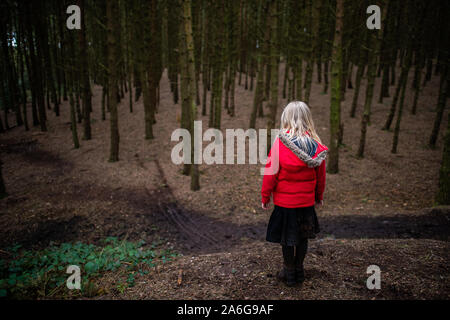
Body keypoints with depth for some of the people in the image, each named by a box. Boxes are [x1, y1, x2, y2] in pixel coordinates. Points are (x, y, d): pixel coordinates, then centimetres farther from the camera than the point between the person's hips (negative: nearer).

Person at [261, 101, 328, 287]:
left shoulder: (280, 141, -15)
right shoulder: (316, 144, -4)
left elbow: (271, 171, -12)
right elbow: (320, 174, 5)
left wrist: (265, 197, -1)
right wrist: (319, 196, 19)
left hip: (284, 201, -3)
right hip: (307, 201, 4)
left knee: (286, 238, 11)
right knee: (302, 236, 17)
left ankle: (289, 273, 24)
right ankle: (299, 271, 31)